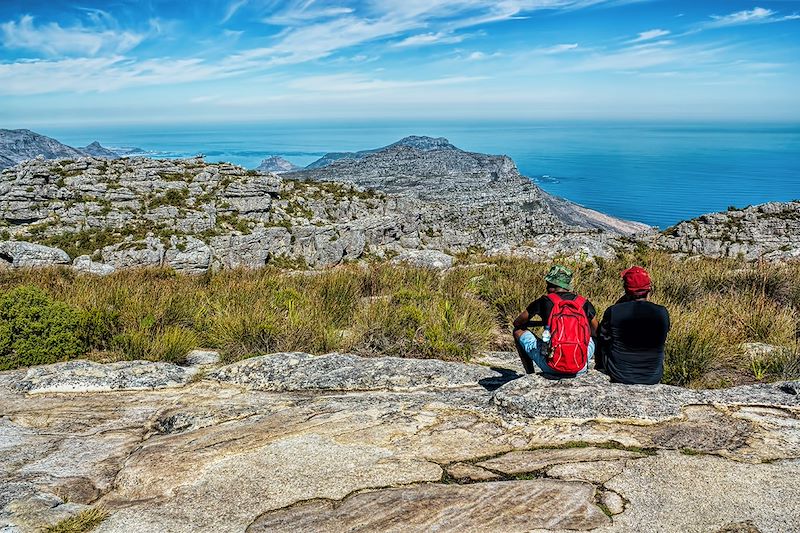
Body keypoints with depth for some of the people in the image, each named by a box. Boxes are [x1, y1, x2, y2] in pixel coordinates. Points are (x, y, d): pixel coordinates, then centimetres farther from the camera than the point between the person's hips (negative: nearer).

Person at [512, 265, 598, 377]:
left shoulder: (545, 301, 1)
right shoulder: (584, 303, 6)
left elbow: (517, 323, 15)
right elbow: (595, 331, 22)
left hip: (551, 367, -3)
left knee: (518, 331, 19)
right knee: (592, 338, 35)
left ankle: (530, 374, 24)